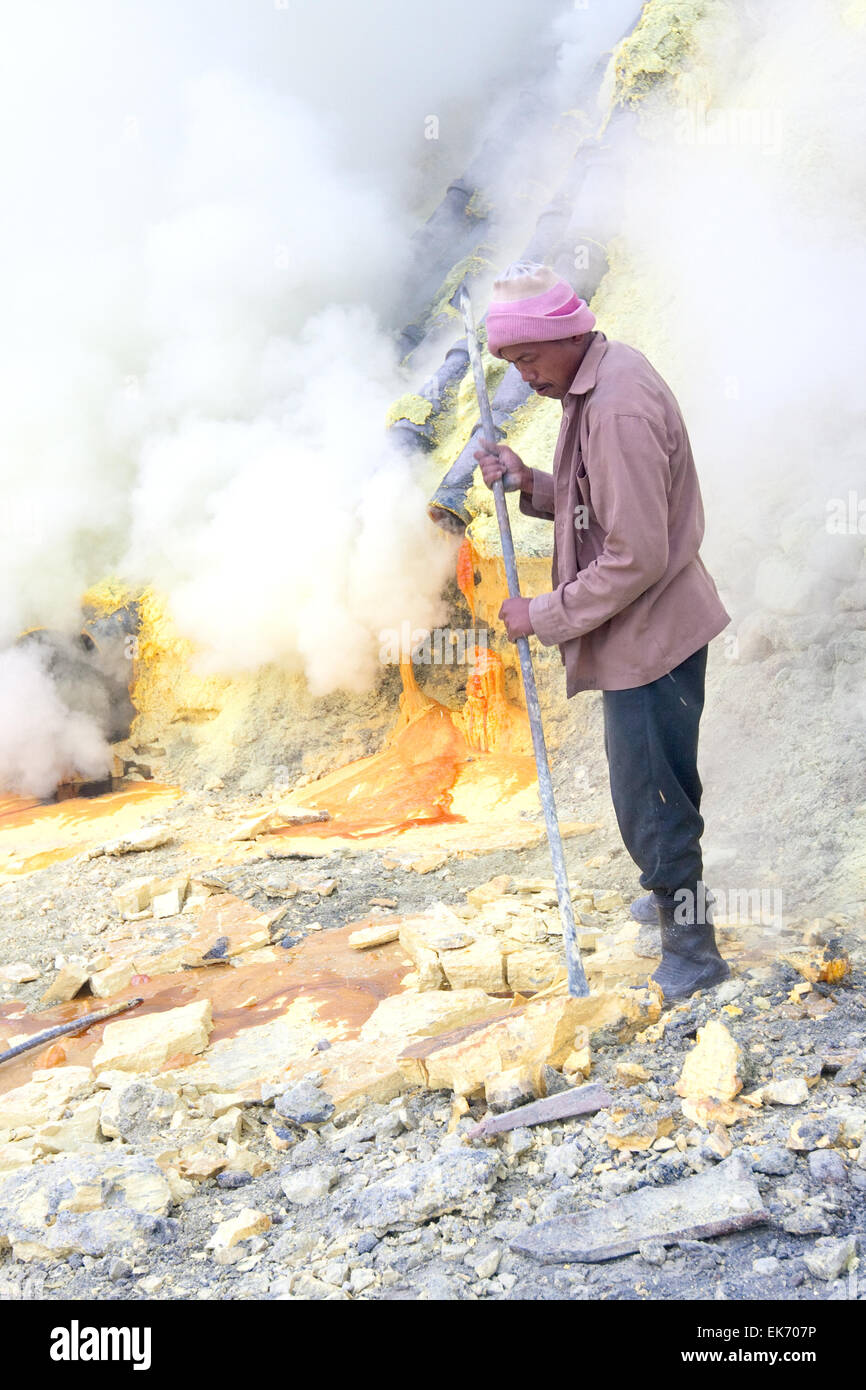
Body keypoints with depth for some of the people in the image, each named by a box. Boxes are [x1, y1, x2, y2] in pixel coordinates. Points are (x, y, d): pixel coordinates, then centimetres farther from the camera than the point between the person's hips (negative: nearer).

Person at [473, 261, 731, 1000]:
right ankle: (678, 893, 45)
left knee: (649, 794, 0)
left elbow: (636, 556, -27)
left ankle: (690, 952, 14)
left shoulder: (619, 409, -25)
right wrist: (531, 484, -1)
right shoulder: (600, 376, 8)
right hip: (648, 629, 10)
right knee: (665, 781, 25)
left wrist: (547, 615, -18)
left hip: (651, 631, -10)